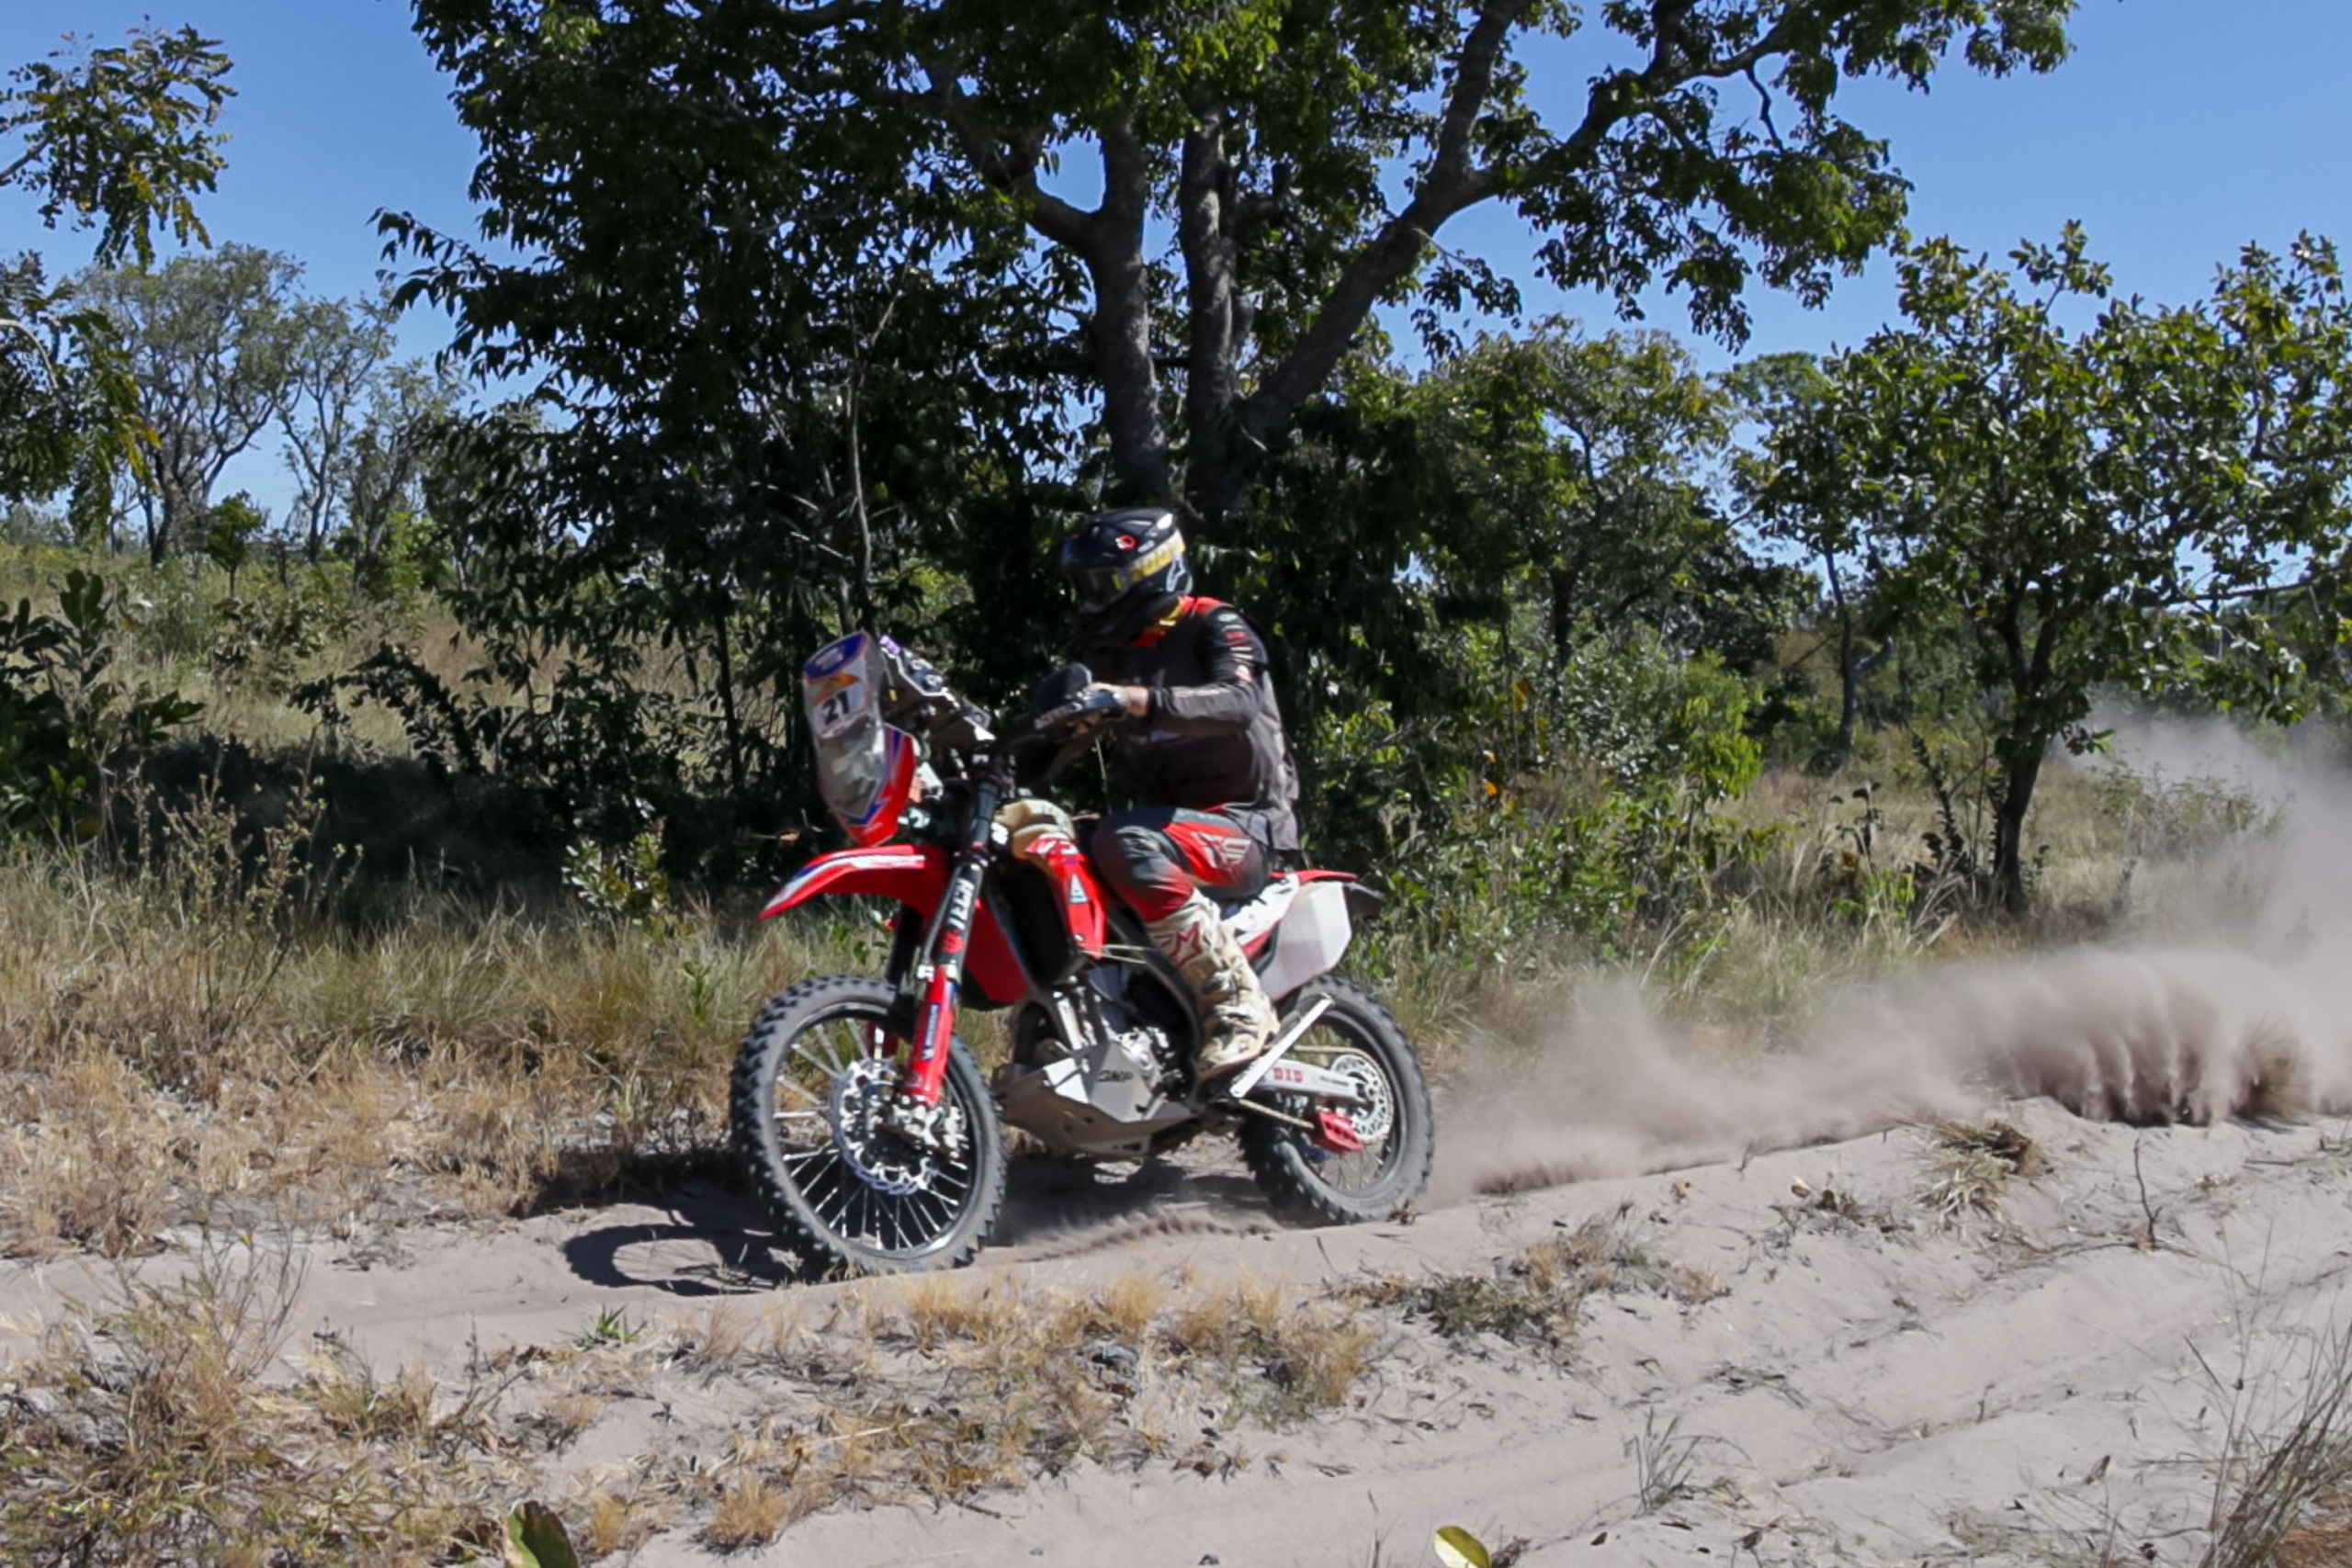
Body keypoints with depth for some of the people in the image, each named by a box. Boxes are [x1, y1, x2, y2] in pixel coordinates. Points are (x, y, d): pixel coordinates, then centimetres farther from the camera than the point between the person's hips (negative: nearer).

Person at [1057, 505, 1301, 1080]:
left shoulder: (1214, 627, -7)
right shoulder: (1116, 653, 17)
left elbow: (1239, 703, -28)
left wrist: (1143, 701, -41)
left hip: (1246, 826, -8)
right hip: (1170, 823, 8)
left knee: (1126, 844, -36)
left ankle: (1240, 1006, -30)